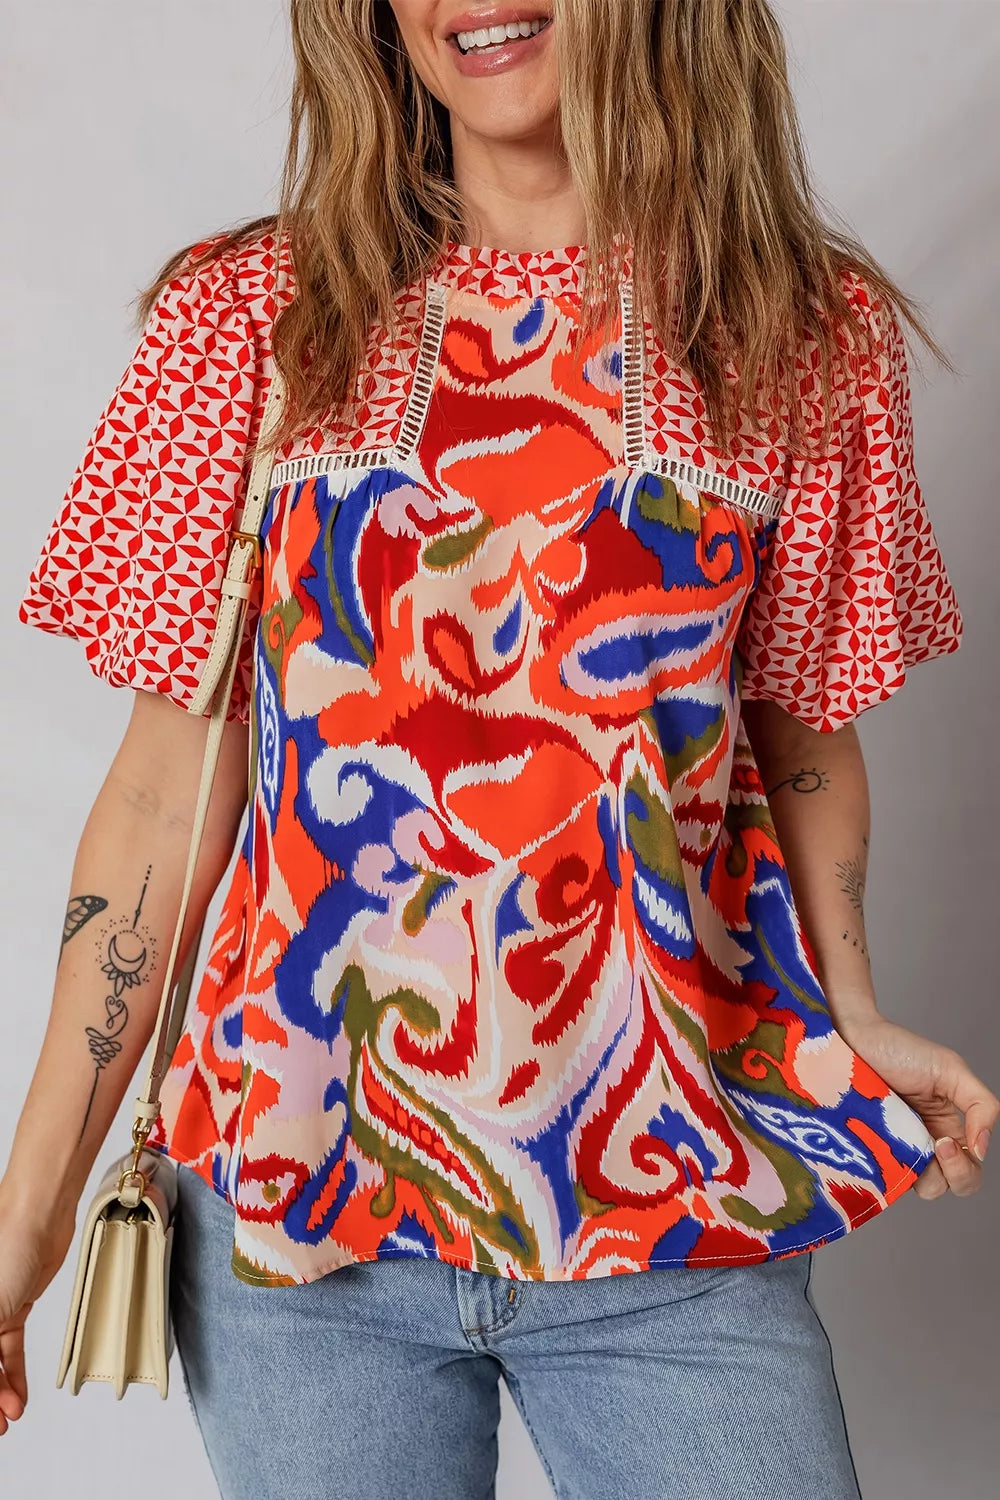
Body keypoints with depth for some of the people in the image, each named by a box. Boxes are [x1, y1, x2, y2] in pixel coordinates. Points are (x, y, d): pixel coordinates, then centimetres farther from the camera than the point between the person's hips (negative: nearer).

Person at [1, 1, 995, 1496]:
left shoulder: (814, 332, 1)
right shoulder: (252, 313, -1)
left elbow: (803, 738, 10)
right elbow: (168, 790, -2)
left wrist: (854, 1018, -3)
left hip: (677, 1216, 1)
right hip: (295, 1195, 0)